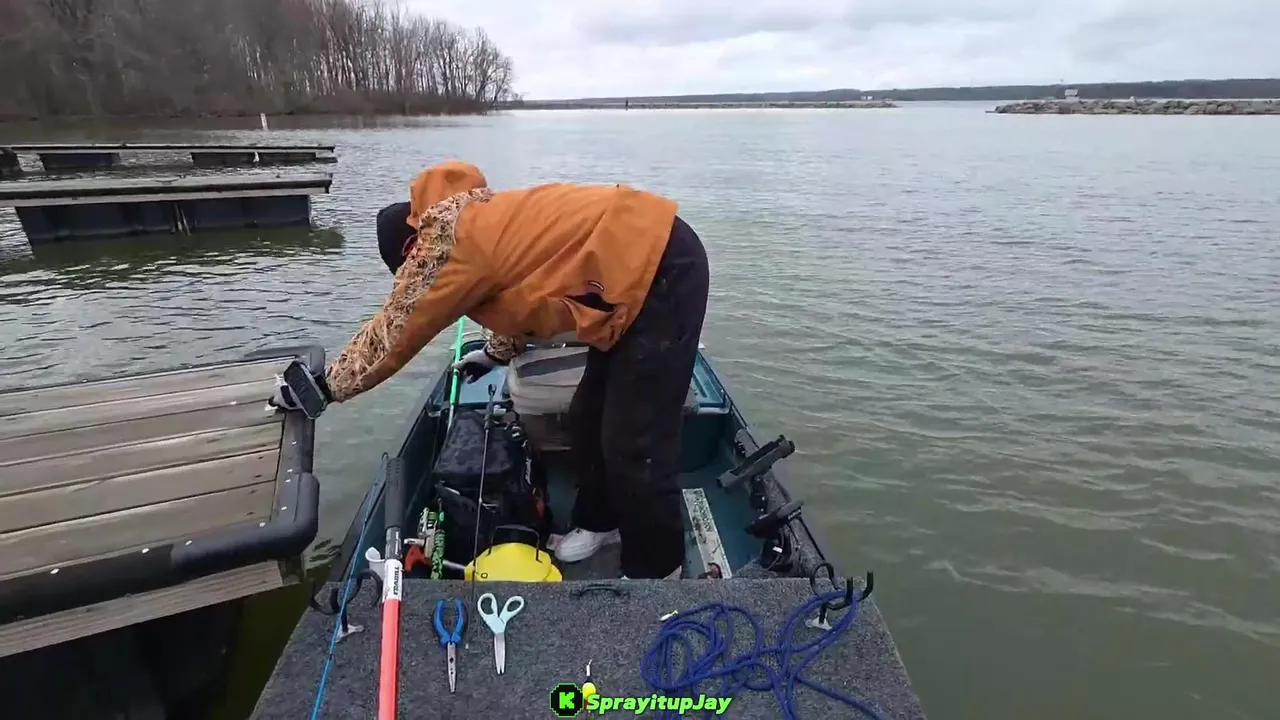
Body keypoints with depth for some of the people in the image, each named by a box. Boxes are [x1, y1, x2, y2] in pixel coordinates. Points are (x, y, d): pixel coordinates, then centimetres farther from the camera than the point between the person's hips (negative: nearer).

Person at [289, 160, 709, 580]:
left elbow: (390, 333, 0)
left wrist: (326, 386, 14)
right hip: (647, 256, 10)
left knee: (634, 443, -4)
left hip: (660, 271, -10)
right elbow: (522, 285, 34)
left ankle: (655, 569, 16)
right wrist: (496, 352, 45)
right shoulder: (479, 220, 18)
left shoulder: (444, 244, -10)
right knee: (591, 415, 18)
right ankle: (600, 520, 37)